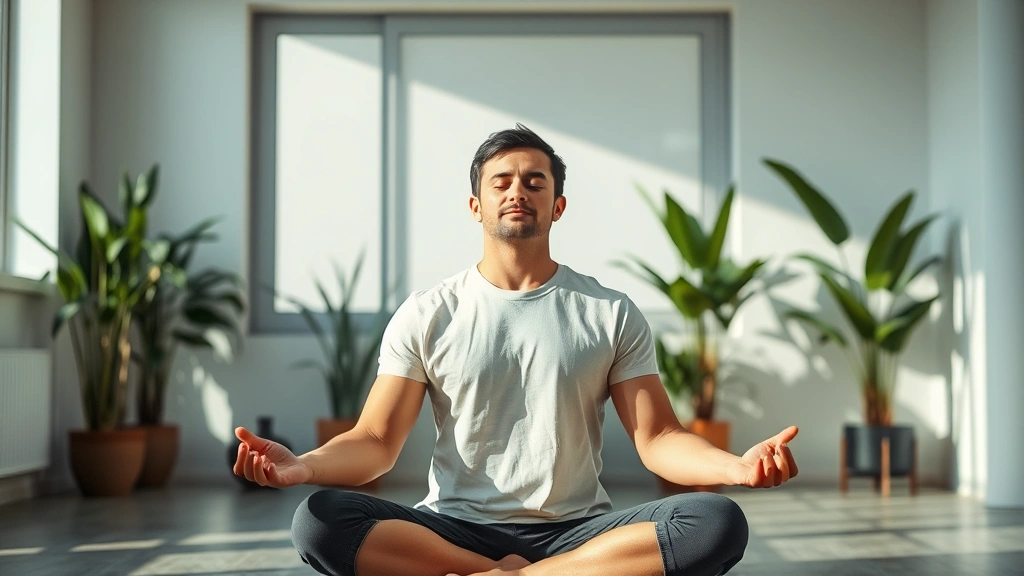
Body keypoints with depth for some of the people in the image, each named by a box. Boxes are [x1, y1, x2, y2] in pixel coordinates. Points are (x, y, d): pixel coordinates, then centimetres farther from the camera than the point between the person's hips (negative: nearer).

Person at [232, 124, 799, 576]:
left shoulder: (612, 314, 8)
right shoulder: (427, 316, 7)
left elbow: (657, 438, 1)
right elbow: (376, 441, 1)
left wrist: (737, 465, -21)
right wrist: (305, 465, -22)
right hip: (455, 529, 0)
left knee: (719, 521, -27)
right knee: (317, 521, -27)